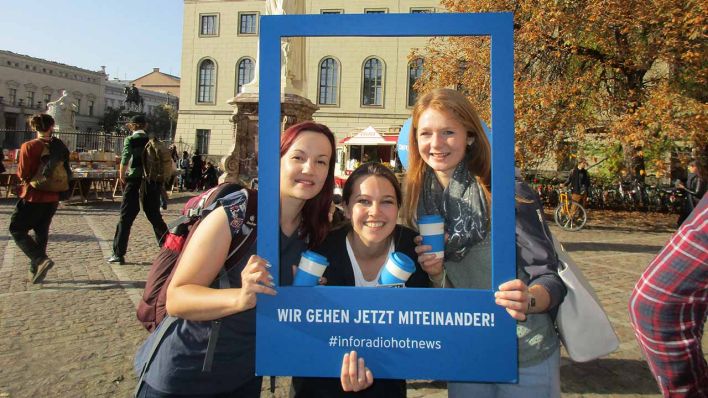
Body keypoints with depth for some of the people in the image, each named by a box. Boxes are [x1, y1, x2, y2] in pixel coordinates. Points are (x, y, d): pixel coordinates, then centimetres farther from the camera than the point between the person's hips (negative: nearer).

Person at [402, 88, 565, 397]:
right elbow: (438, 297, 4)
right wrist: (435, 274, -17)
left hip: (527, 359, -3)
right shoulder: (417, 203, -4)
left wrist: (529, 299, -32)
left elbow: (551, 276, -12)